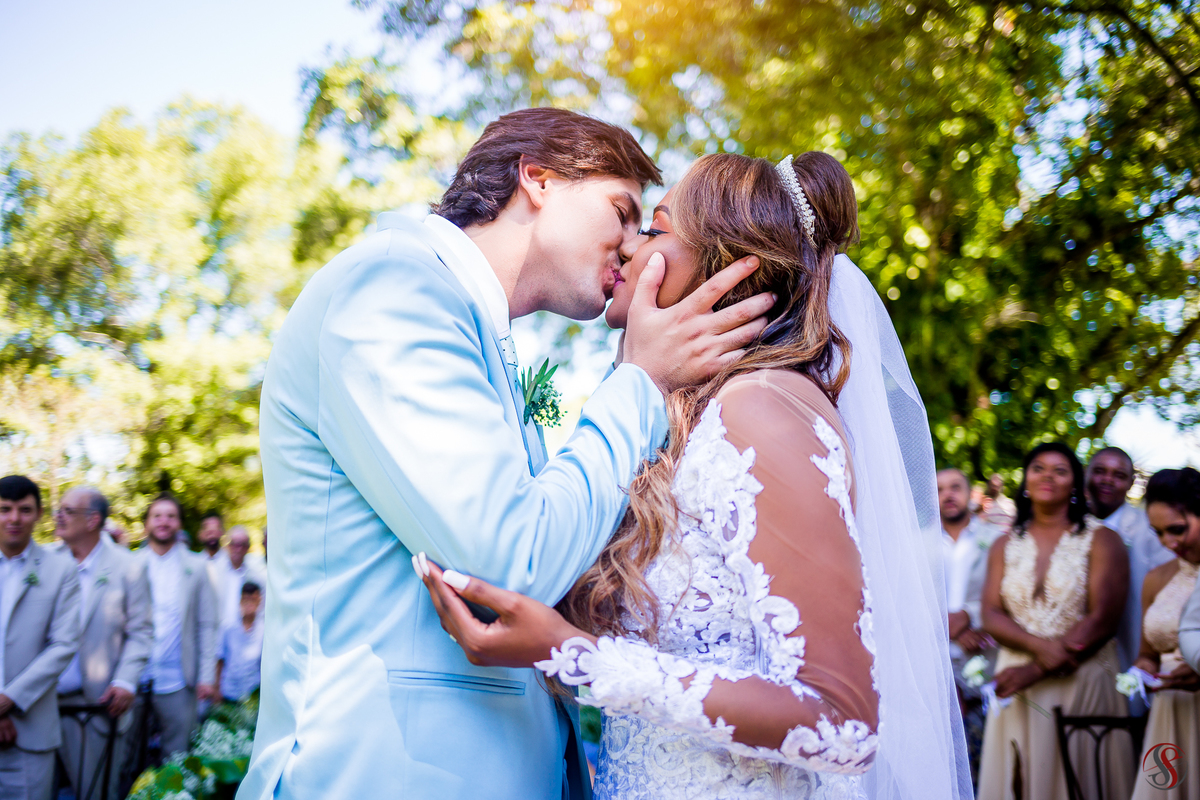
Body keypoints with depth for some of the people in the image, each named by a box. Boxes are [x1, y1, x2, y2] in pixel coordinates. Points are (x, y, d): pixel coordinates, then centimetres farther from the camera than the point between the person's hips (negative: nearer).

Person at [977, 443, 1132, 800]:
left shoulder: (1101, 540, 0)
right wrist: (1041, 646, -17)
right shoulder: (1005, 545, 11)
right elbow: (991, 616, 3)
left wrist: (1036, 671, -13)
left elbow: (1102, 621, -8)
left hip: (1082, 684, -2)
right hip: (1017, 690, 3)